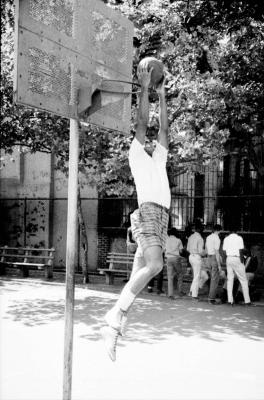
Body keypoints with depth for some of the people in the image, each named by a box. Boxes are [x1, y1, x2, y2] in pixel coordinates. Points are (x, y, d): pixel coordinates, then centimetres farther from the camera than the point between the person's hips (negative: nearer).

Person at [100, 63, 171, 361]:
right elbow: (142, 122, 5)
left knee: (138, 274, 4)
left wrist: (162, 95, 32)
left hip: (162, 216, 7)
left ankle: (113, 327, 7)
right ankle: (116, 314, -18)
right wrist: (144, 88, 10)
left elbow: (163, 128, 29)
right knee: (154, 265, -26)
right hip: (148, 212, -7)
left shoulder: (157, 159, 28)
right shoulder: (136, 154, 11)